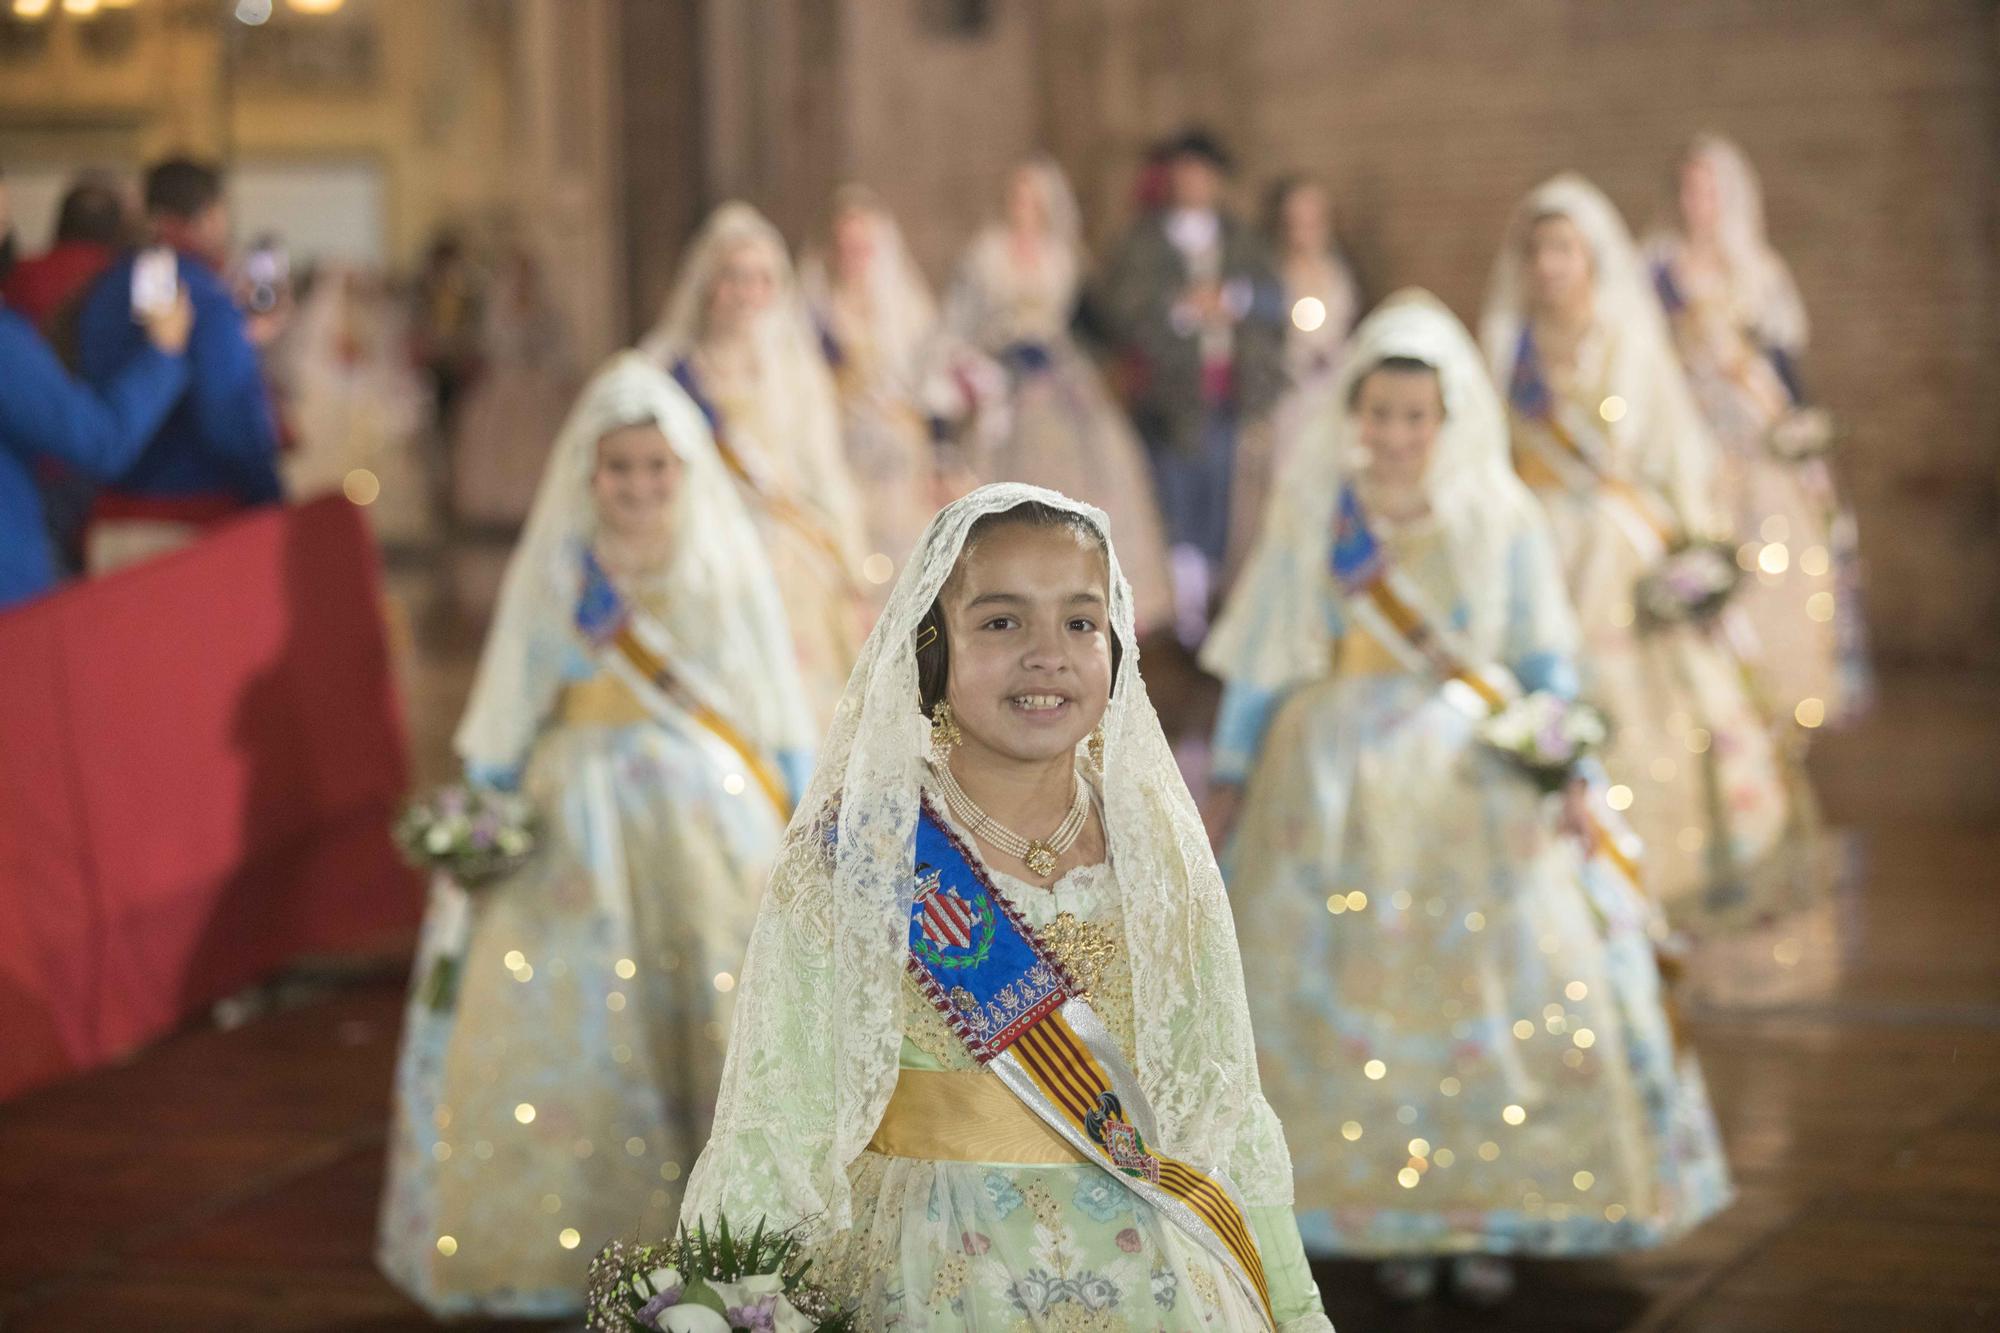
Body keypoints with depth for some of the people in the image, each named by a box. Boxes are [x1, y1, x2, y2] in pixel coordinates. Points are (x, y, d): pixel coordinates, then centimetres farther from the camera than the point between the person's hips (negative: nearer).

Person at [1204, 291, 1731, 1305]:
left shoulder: (1500, 518, 0)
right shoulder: (1311, 512, 1)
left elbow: (1546, 659, 3)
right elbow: (1264, 655, 6)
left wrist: (1568, 771, -6)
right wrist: (1231, 777, 6)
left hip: (1479, 782, 0)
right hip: (1343, 782, 0)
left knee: (1506, 988, -3)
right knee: (1356, 1000, 0)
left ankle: (1488, 1217, 8)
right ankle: (1393, 1219, 11)